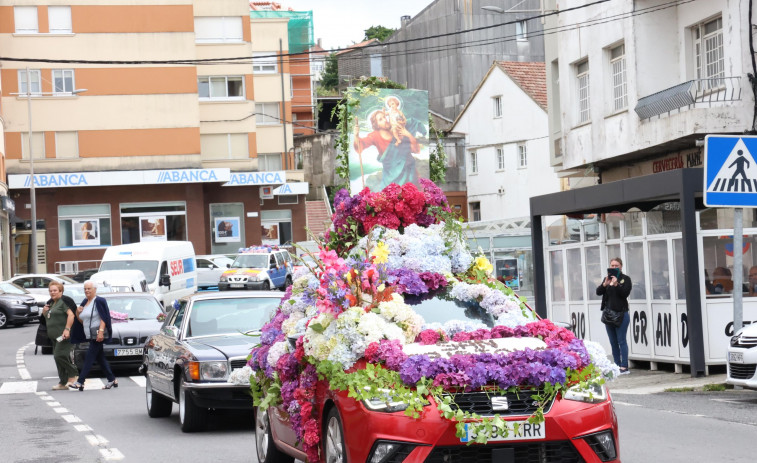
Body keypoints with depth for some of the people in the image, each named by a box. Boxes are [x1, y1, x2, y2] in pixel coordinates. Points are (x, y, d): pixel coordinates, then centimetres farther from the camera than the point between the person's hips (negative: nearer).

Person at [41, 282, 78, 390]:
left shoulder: (64, 301, -9)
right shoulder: (51, 303, 20)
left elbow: (71, 315, -20)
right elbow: (47, 318, 30)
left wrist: (67, 329, -28)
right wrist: (44, 311, 8)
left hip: (64, 335, -10)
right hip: (55, 336, 10)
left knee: (59, 355, -19)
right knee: (58, 357, 8)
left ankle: (72, 374, -5)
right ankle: (63, 383, 10)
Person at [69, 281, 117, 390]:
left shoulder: (99, 301, -8)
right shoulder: (84, 302, 18)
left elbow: (103, 318, -15)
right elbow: (81, 321, 22)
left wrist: (101, 331, -25)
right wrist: (77, 313, 2)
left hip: (98, 335, -9)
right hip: (90, 336, 9)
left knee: (89, 358, -12)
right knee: (100, 358, 11)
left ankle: (80, 382, -16)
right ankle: (112, 379, 18)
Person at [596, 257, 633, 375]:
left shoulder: (625, 279, 0)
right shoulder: (607, 278, 15)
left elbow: (625, 293, -13)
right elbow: (598, 292, 4)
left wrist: (616, 284, -23)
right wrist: (605, 284, -13)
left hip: (621, 313, -6)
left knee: (621, 341, -7)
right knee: (613, 342, 8)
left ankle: (624, 367, -6)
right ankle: (617, 366, 13)